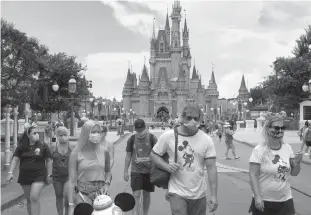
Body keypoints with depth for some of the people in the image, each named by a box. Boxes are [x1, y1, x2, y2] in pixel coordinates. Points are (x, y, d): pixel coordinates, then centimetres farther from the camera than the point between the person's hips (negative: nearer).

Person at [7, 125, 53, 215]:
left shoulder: (43, 146, -4)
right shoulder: (21, 147, 2)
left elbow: (48, 161, -1)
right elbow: (15, 159, -1)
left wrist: (49, 175, -3)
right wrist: (10, 172, -13)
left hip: (39, 176, -3)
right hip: (25, 176, 3)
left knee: (34, 198, -15)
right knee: (28, 199, 13)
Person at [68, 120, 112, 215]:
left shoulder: (104, 151, 1)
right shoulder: (76, 153, -7)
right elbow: (71, 181, -6)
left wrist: (107, 183, -1)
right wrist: (71, 205, -10)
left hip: (101, 194, 2)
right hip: (82, 194, -2)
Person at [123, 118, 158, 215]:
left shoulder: (152, 138, -6)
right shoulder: (132, 139, -1)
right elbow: (128, 156, 6)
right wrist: (126, 171, 6)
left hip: (149, 170, 0)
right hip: (136, 171, 0)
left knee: (146, 194, 12)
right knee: (136, 195, -8)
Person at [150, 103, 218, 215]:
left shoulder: (206, 140, -3)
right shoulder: (168, 136, -5)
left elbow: (211, 168, -4)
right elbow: (153, 155, 6)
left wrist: (214, 195, -9)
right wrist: (167, 166, -13)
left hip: (199, 195, 2)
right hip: (177, 193, -2)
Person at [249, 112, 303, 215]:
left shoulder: (287, 148, 1)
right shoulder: (259, 150, -14)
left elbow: (293, 173, 9)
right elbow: (253, 175, -13)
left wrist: (297, 163, -9)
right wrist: (257, 197, -17)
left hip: (285, 200, 4)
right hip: (264, 201, -4)